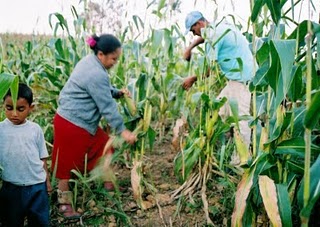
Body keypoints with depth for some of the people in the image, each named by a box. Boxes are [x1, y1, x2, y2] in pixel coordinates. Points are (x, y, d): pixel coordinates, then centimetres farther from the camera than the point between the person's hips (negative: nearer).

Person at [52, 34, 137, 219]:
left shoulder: (90, 62, 6)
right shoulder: (96, 74, -26)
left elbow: (102, 91, 18)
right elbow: (107, 106, -23)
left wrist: (118, 92, 1)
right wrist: (122, 130, -16)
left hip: (81, 120, 10)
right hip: (72, 124, -10)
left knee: (104, 146, 17)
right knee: (68, 162, 3)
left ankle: (108, 182, 34)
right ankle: (65, 203, 18)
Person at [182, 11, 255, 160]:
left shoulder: (214, 35, -16)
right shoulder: (217, 27, 13)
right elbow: (203, 37, 37)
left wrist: (192, 79, -1)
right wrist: (189, 48, 23)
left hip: (241, 77, -10)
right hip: (237, 76, 10)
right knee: (220, 111, 14)